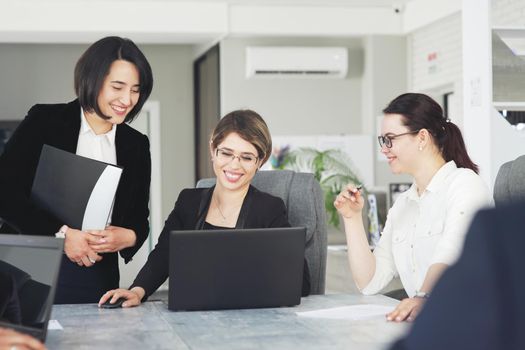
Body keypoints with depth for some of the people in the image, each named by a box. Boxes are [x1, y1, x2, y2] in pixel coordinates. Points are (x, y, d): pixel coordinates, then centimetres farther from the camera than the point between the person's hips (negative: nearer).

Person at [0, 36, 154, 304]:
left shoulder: (136, 145, 9)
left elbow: (139, 219, 14)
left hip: (98, 279, 3)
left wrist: (126, 237, -10)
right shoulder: (44, 121, -2)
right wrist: (62, 233, -16)